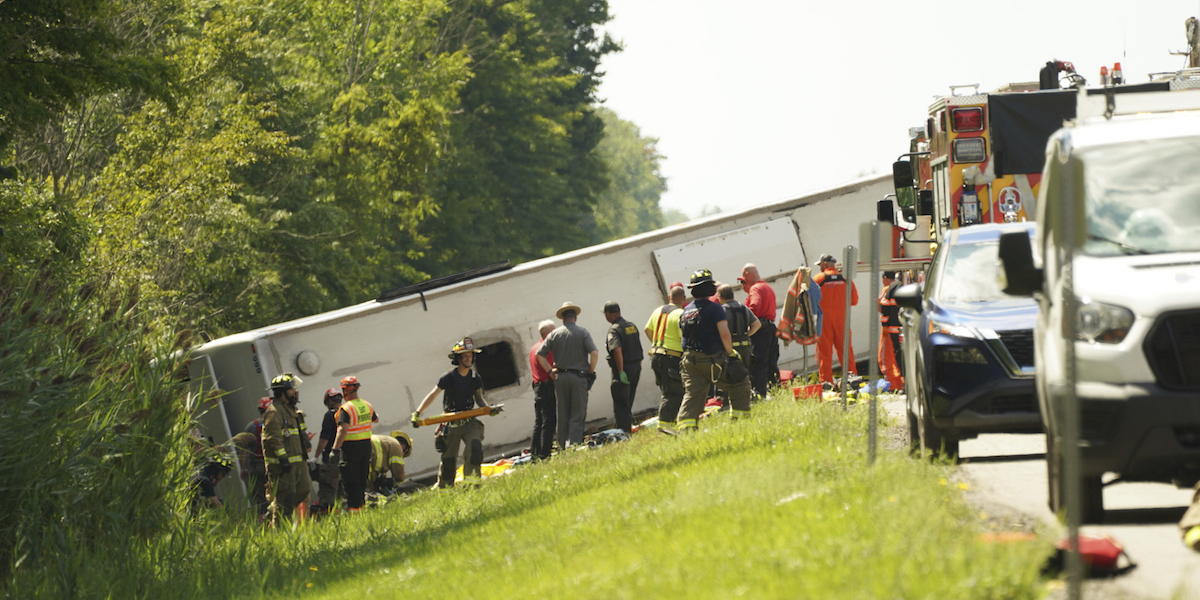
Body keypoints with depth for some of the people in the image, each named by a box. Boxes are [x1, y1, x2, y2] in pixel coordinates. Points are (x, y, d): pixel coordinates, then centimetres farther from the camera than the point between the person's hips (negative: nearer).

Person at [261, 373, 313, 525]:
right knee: (285, 495, -7)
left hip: (296, 460, 10)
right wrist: (282, 458, -25)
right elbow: (273, 438, -22)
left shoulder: (291, 410, 18)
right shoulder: (274, 411, -15)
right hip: (282, 462, -10)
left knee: (304, 489, 10)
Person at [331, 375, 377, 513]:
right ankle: (362, 504, 23)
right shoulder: (367, 406, 6)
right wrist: (375, 417, 50)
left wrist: (335, 450, -26)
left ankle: (354, 507, -5)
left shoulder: (346, 409, -18)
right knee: (362, 479, 17)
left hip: (351, 447, -7)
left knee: (350, 481, -2)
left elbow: (343, 430, -26)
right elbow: (375, 420, 26)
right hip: (366, 445, 7)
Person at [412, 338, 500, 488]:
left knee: (475, 448, -23)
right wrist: (417, 413, -13)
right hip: (451, 423, -2)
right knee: (448, 459, 3)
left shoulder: (476, 379, 3)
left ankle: (471, 481, -21)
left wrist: (488, 408, -7)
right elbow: (432, 395, -6)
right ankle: (444, 487, 22)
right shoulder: (449, 378, -7)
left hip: (469, 422, 2)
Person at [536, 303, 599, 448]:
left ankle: (563, 446, 13)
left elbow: (540, 354, 1)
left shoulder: (554, 334, 3)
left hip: (560, 377, 3)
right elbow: (594, 353, -14)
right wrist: (591, 371, 1)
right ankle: (573, 445, -10)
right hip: (578, 377, -3)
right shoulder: (582, 333, -4)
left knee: (563, 415, 10)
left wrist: (550, 371, 10)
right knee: (577, 415, 0)